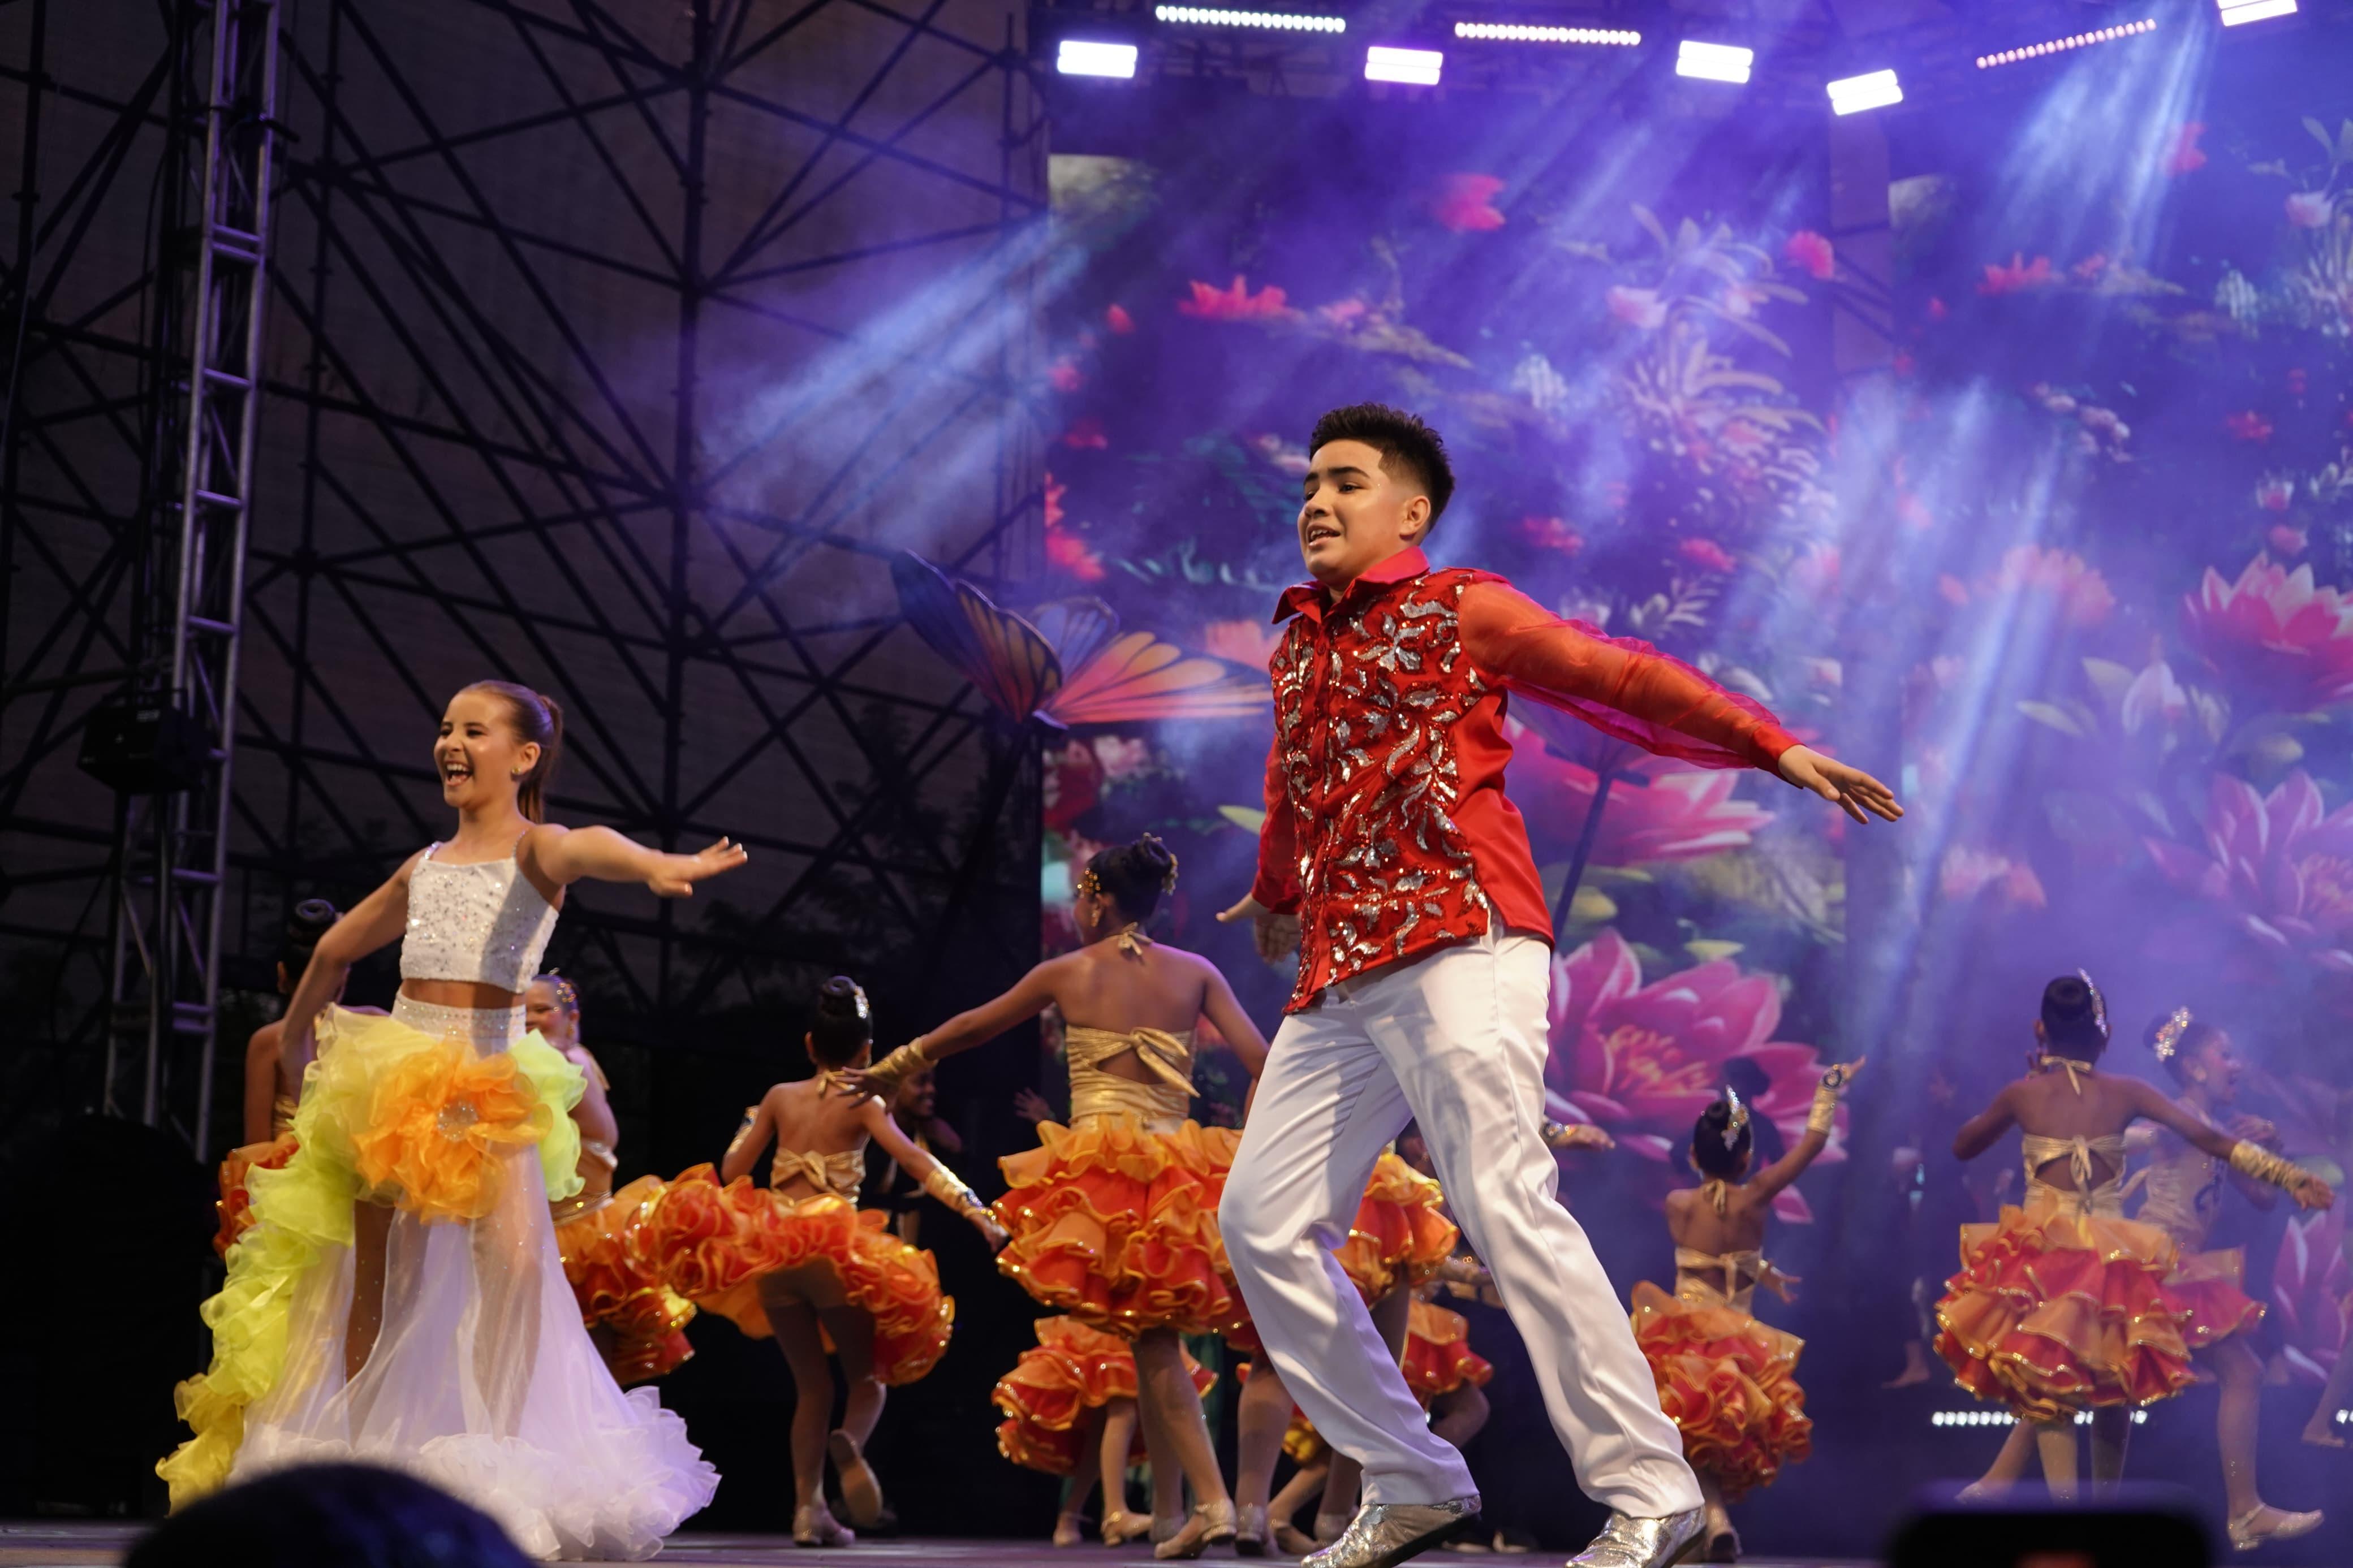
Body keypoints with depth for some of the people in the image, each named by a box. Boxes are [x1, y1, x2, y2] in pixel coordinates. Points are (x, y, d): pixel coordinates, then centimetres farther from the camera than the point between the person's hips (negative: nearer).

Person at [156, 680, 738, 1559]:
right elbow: (335, 950, 33)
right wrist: (295, 1042, 38)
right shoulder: (424, 867, 16)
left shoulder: (534, 850, 0)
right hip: (394, 1073, 5)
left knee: (517, 1265, -19)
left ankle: (507, 1453, -13)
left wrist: (654, 864, -48)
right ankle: (352, 1449, 10)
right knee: (379, 1274, 2)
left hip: (490, 1081, -4)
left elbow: (584, 848, -27)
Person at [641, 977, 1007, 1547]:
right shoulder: (863, 1104, 1)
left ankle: (808, 1507, 3)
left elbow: (731, 1172, 11)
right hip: (834, 1251, -3)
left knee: (812, 1385, 15)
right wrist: (976, 1212, -17)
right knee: (869, 1376, 10)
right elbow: (919, 1164, -11)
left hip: (771, 1251, 3)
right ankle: (850, 1445, -25)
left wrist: (750, 1120, 30)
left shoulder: (780, 1097, 10)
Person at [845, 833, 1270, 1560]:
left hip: (1100, 1168, -2)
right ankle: (1168, 1514, 10)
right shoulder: (1196, 973, 7)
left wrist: (891, 1068, 29)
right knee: (1155, 1338, 11)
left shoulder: (1067, 974, 5)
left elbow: (967, 1029, 16)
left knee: (1152, 1342, -5)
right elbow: (1261, 1061, -2)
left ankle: (1212, 1498, -19)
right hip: (1175, 1165, 3)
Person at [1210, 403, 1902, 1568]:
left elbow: (1618, 678, -1)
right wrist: (1275, 896, 56)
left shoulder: (1459, 611, 5)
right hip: (1341, 979, 7)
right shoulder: (1296, 649, 22)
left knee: (1505, 1204, -19)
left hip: (1459, 944, -7)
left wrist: (1771, 746, -9)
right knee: (1263, 1218, 2)